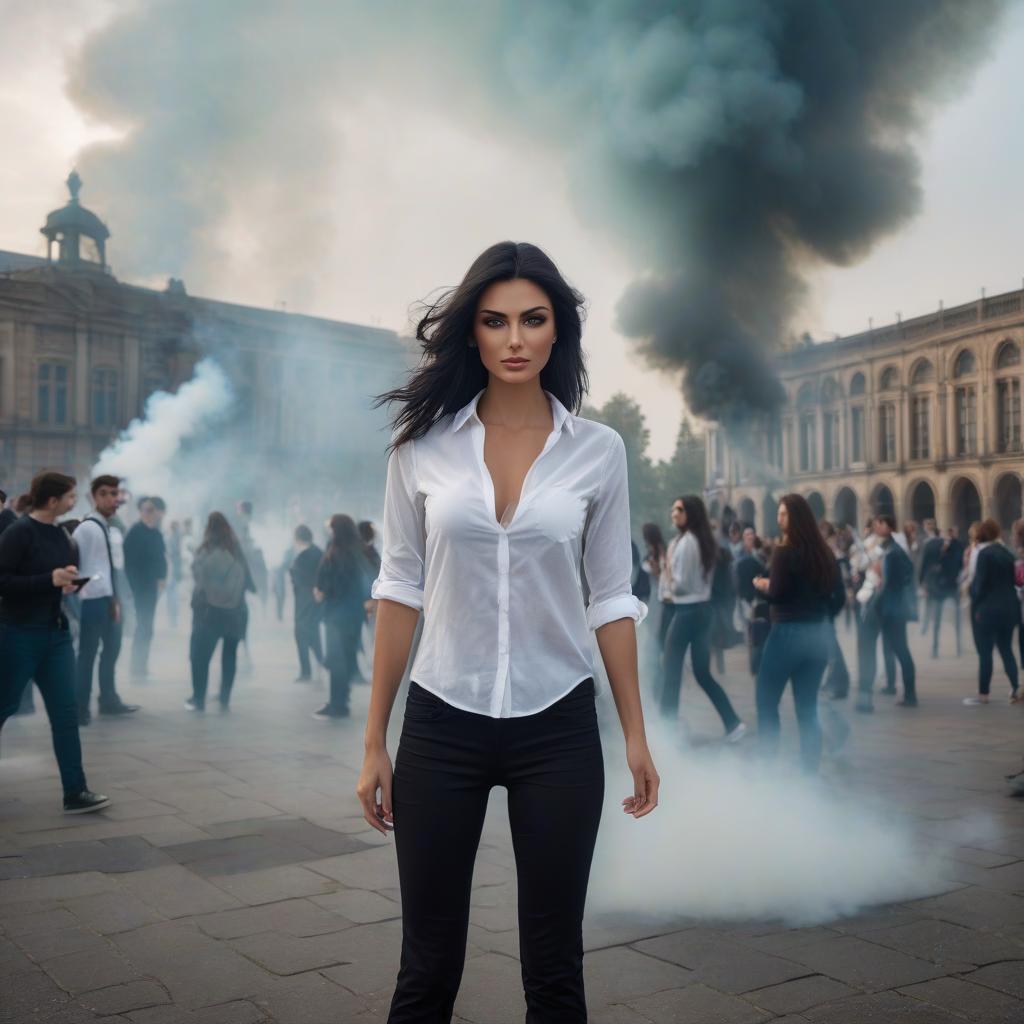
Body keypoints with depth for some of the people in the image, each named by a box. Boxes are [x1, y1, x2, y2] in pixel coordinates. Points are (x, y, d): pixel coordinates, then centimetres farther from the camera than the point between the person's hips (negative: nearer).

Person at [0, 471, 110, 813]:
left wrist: (69, 582, -1)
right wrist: (50, 580, -22)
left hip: (56, 633, 7)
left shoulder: (60, 534, 8)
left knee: (66, 713, 1)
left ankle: (75, 793, 3)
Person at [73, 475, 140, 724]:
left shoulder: (115, 532, 13)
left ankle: (109, 699, 30)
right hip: (93, 599, -8)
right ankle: (80, 708, 5)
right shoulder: (86, 528, -13)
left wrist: (116, 599, 12)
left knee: (111, 649, 17)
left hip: (111, 599, 8)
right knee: (88, 653, -3)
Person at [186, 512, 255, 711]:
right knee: (230, 654, 10)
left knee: (200, 654, 4)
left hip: (210, 609, -3)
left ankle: (198, 698, 3)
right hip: (235, 609, 3)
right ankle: (225, 698, 11)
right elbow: (247, 578, 1)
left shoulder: (206, 551, -7)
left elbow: (200, 581, -8)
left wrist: (196, 602, 0)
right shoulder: (236, 549, 2)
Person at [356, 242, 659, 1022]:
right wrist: (374, 741, 2)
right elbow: (401, 588, 1)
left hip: (557, 729, 0)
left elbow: (610, 598, 3)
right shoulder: (422, 442, -2)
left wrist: (637, 734, 3)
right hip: (442, 725, 0)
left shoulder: (599, 450, -1)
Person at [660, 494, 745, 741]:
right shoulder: (707, 541, 11)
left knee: (670, 672, 2)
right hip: (704, 609, 9)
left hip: (687, 611, -9)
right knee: (703, 673, 14)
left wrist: (670, 582, 2)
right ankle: (733, 723, 11)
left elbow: (682, 584, -16)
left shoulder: (685, 542, -16)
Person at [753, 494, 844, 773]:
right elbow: (839, 597, 11)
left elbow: (777, 595, -17)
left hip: (788, 633, -6)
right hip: (818, 635, 7)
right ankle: (810, 769, 11)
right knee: (808, 706, 11)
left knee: (766, 700, 6)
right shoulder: (825, 552, 8)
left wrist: (763, 585, 3)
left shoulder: (785, 552, -12)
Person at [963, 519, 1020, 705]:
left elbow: (980, 583, -14)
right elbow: (1012, 580, 9)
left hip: (988, 609, -7)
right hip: (1009, 608, 7)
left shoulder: (984, 553, -12)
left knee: (985, 652, 0)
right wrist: (1007, 599, 11)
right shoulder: (1007, 553, 8)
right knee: (1006, 650, 14)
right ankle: (1015, 690, 11)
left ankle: (983, 694, 4)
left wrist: (976, 606, -4)